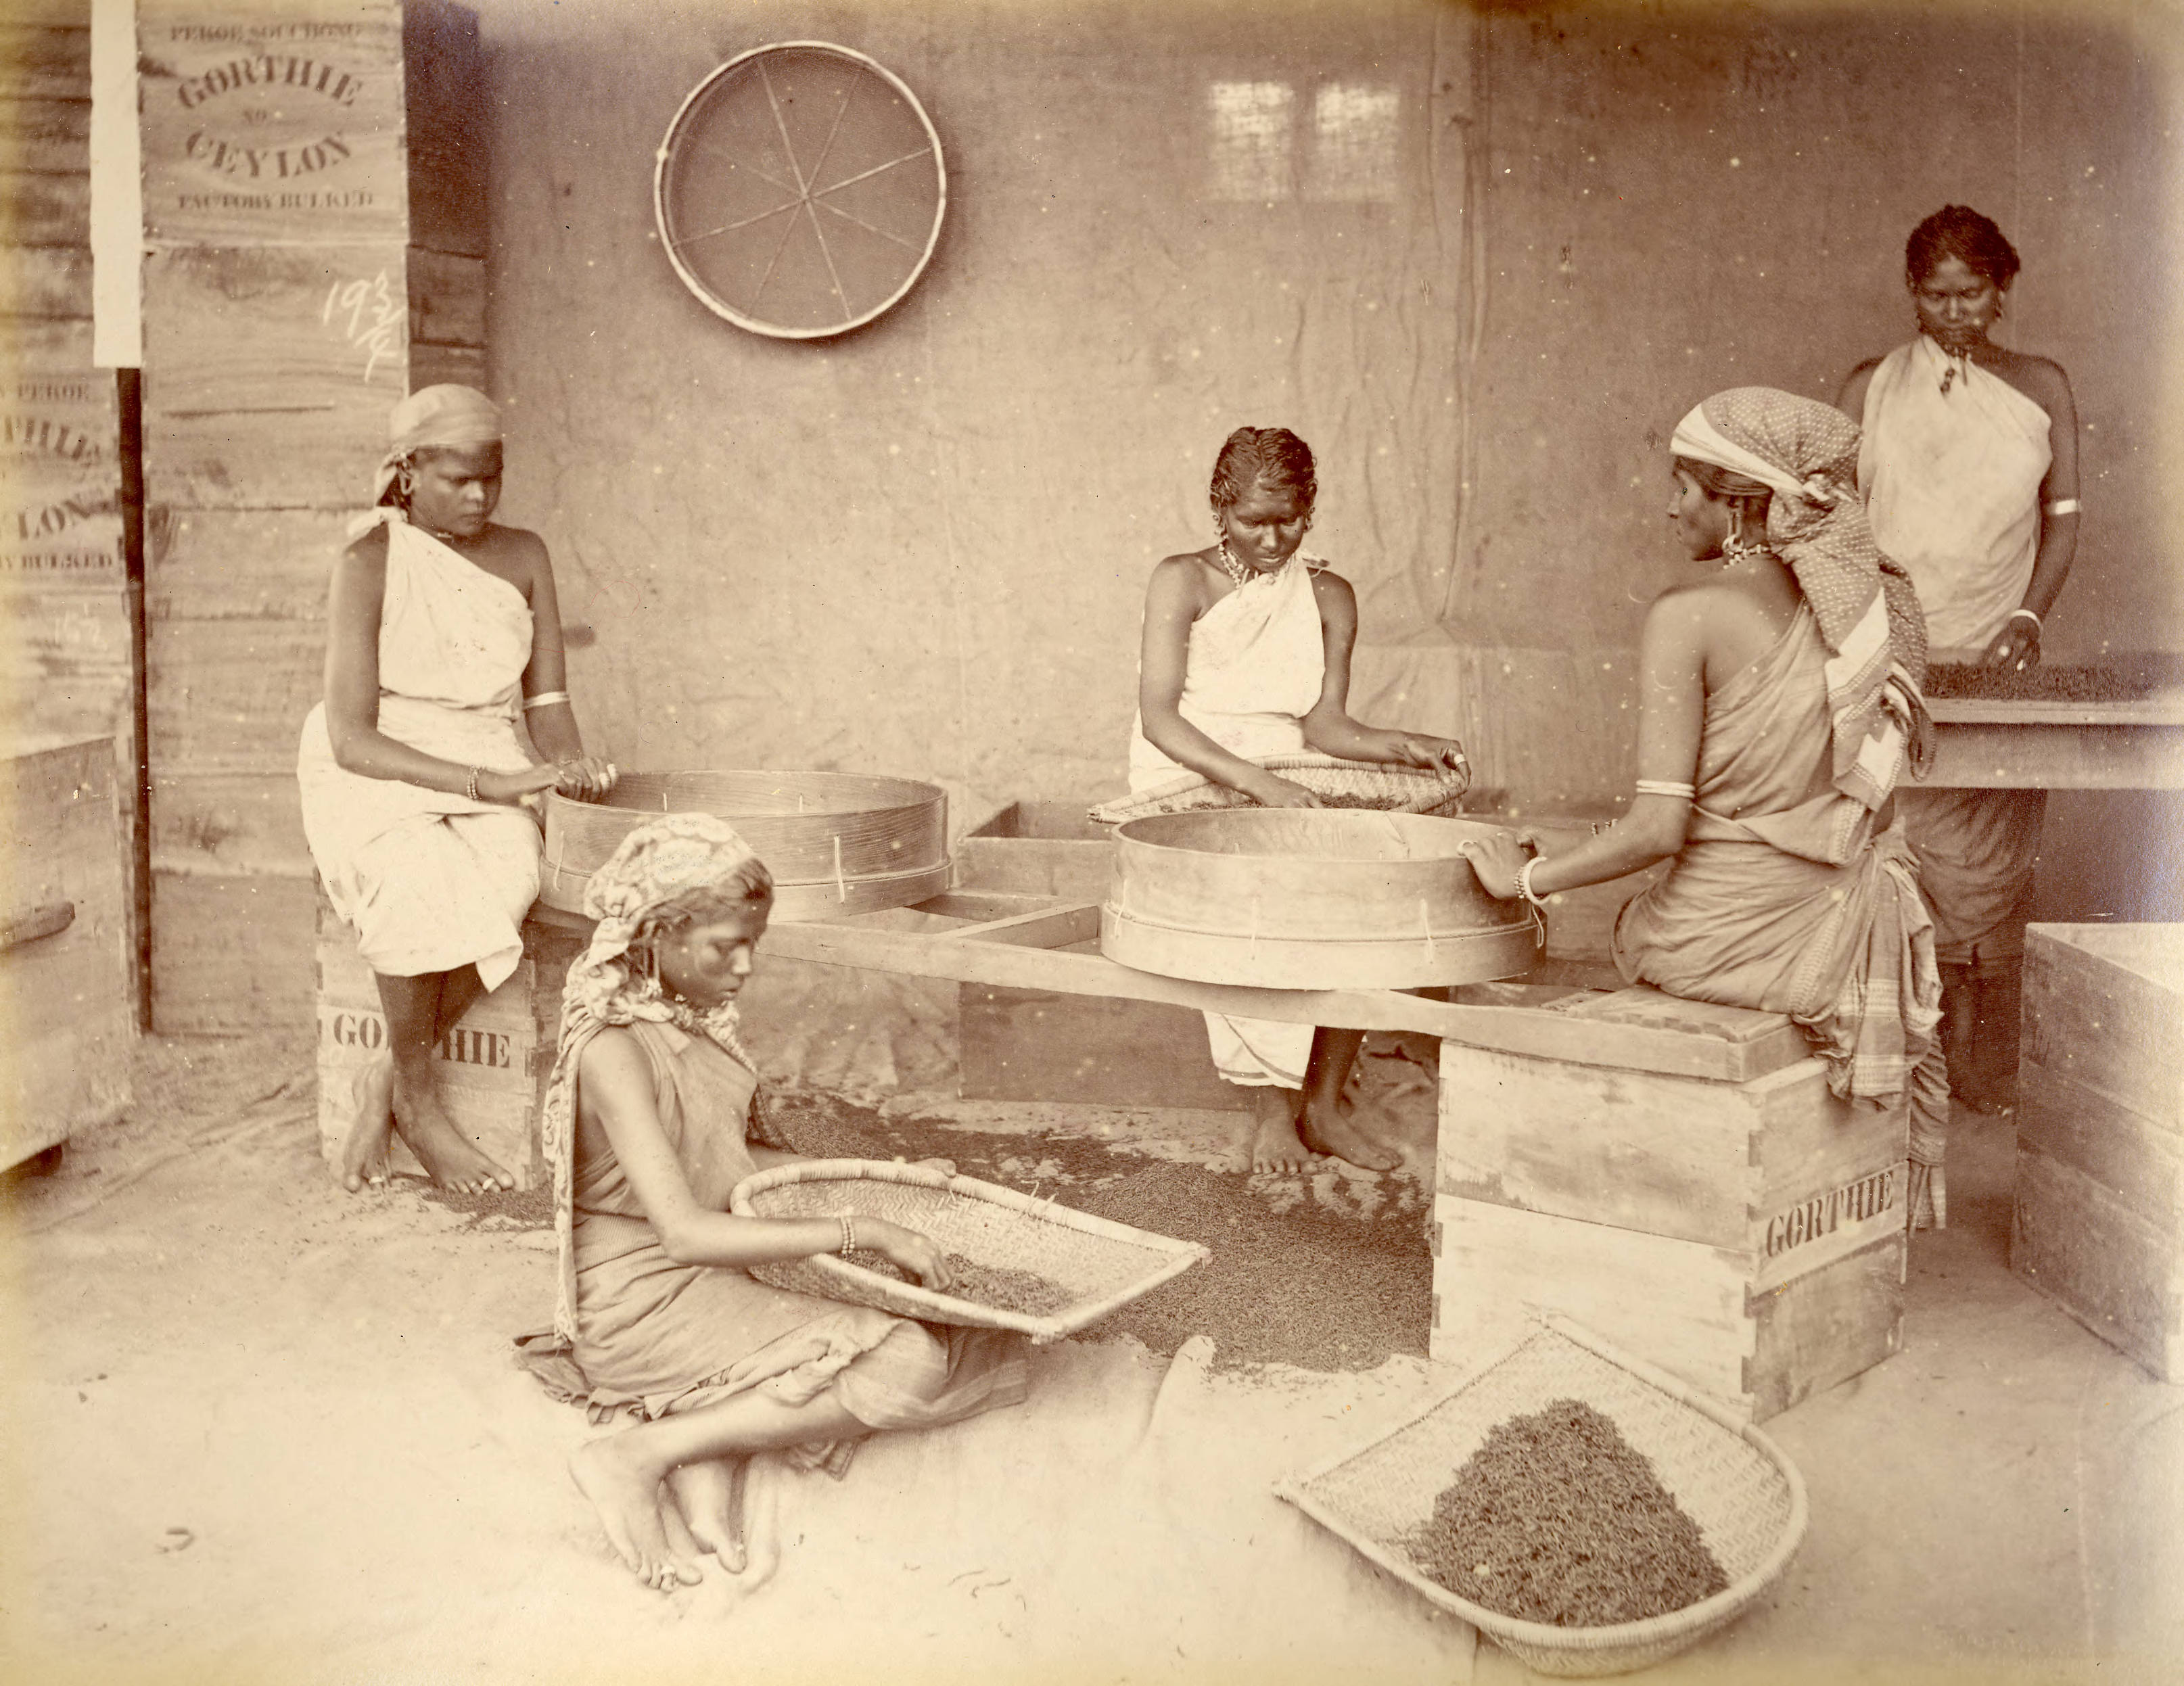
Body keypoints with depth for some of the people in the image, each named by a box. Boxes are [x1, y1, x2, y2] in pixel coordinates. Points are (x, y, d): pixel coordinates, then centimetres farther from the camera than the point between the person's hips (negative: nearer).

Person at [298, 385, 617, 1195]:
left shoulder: (522, 557, 6)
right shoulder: (371, 562, -9)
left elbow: (546, 701, 9)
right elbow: (352, 739, -15)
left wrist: (571, 761, -14)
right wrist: (486, 781, -25)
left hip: (488, 778, 4)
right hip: (375, 779, -3)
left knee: (504, 884, -32)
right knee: (418, 883, -37)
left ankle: (386, 1082, -11)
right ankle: (418, 1099, -15)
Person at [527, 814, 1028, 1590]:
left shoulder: (694, 1019, 6)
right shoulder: (613, 1051, -22)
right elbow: (683, 1231, -29)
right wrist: (861, 1229, -28)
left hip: (711, 1281, 9)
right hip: (646, 1301, -9)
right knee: (905, 1365, -18)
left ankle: (708, 1458, -15)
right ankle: (636, 1457, -18)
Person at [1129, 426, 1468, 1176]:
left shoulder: (1328, 597, 9)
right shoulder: (1183, 581, -5)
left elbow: (1321, 723, 4)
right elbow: (1159, 717, -15)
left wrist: (1397, 745, -17)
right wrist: (1256, 781, -28)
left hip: (1284, 791, 4)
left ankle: (1323, 1105, -9)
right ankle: (1271, 1112, -18)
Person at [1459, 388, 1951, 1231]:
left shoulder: (1689, 614, -16)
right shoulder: (1874, 600, -1)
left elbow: (1657, 828, -19)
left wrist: (1528, 878, -6)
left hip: (1723, 938, -5)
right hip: (1840, 936, 5)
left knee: (1629, 931, 30)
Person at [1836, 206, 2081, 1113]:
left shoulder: (2040, 387, 9)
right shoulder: (1869, 387, 8)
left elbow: (2063, 519, 10)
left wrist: (2029, 616, -5)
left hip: (1994, 665, 1)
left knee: (1989, 868, -2)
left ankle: (1985, 1072, 7)